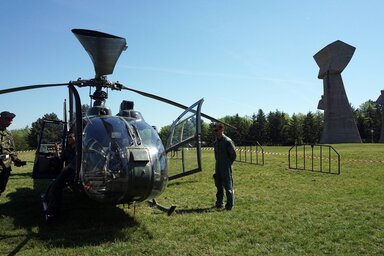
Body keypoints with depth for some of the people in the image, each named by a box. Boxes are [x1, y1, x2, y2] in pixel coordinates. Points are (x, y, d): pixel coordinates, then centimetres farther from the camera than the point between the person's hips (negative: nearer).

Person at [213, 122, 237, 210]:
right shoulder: (215, 142, 9)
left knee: (228, 186, -1)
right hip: (218, 167, 7)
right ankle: (219, 203, 25)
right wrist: (218, 164, 12)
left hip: (226, 167, -7)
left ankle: (230, 205, 8)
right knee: (219, 185, 14)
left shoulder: (227, 141, -13)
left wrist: (228, 163, -1)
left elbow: (233, 154, -9)